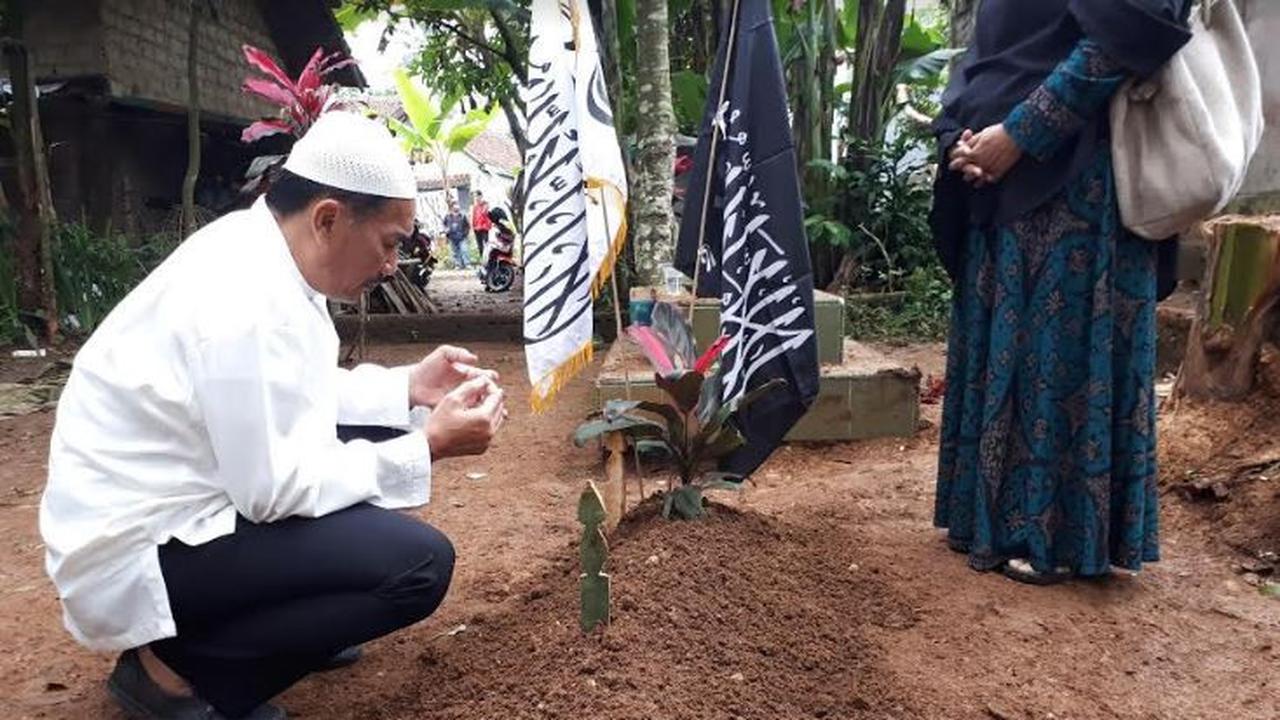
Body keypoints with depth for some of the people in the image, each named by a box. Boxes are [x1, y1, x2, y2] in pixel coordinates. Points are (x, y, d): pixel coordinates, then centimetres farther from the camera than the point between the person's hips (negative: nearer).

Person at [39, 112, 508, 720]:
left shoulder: (260, 253, 1)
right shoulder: (246, 301, -28)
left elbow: (295, 394, 13)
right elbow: (274, 488, -25)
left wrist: (409, 388, 3)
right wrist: (428, 447, -19)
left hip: (184, 498, 10)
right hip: (142, 547, -10)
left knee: (382, 430, 11)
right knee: (418, 563, -21)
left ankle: (273, 617, 17)